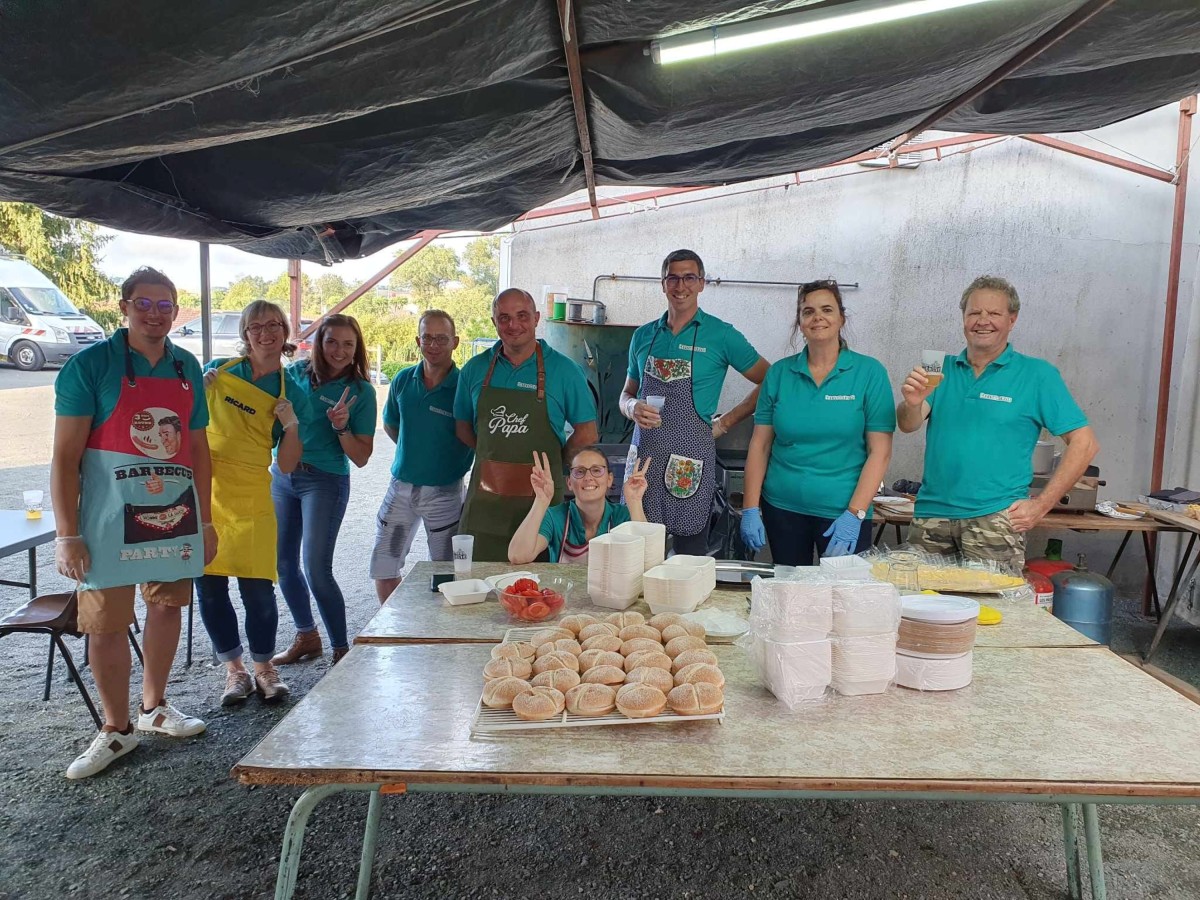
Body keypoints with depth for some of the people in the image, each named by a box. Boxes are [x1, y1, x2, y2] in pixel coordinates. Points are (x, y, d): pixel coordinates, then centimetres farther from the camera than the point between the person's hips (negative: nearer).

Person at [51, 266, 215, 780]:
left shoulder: (187, 368, 7)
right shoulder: (90, 365, -8)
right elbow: (65, 456, -9)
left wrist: (205, 520, 11)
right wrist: (67, 535, -14)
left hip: (175, 513, 5)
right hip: (110, 520, -4)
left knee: (167, 607, 14)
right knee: (106, 624, 3)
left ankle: (154, 707, 32)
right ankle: (117, 729, 18)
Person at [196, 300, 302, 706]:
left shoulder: (287, 391, 4)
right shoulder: (218, 369, 4)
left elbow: (286, 465, 2)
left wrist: (291, 426, -14)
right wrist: (197, 390, -4)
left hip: (251, 495, -1)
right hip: (204, 489, 1)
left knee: (257, 585, -2)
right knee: (209, 584, 5)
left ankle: (264, 668, 19)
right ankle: (234, 669, 21)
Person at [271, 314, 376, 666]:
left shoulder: (361, 392, -7)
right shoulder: (295, 373, 2)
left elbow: (361, 458, -7)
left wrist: (341, 427, -22)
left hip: (325, 482, -5)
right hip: (281, 476, 5)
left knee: (316, 569, -10)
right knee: (283, 563, 13)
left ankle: (342, 651, 4)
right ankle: (306, 637, 32)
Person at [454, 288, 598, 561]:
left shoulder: (564, 370, -2)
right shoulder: (475, 369, 8)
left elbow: (587, 434, 2)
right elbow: (463, 426, 17)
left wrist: (549, 465, 3)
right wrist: (494, 456, 6)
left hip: (540, 497, -2)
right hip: (485, 498, 3)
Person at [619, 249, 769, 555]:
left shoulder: (721, 335, 0)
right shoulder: (643, 335, 12)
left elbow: (768, 382, 5)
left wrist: (727, 421, -1)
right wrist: (633, 408, -3)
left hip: (690, 459, -3)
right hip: (644, 451, 4)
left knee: (690, 555, 1)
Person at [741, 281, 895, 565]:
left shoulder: (869, 372, -4)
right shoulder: (779, 373, 3)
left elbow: (880, 451, -7)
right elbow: (760, 445, 3)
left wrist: (854, 514, -14)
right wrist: (750, 509, -3)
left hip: (843, 512, -2)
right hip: (782, 509, 2)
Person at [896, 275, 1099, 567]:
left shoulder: (1037, 374, 0)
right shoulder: (942, 369, 10)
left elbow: (1084, 443, -2)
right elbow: (907, 425, -1)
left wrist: (1041, 504, -7)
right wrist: (912, 403, -24)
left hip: (995, 518, -3)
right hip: (931, 512, 3)